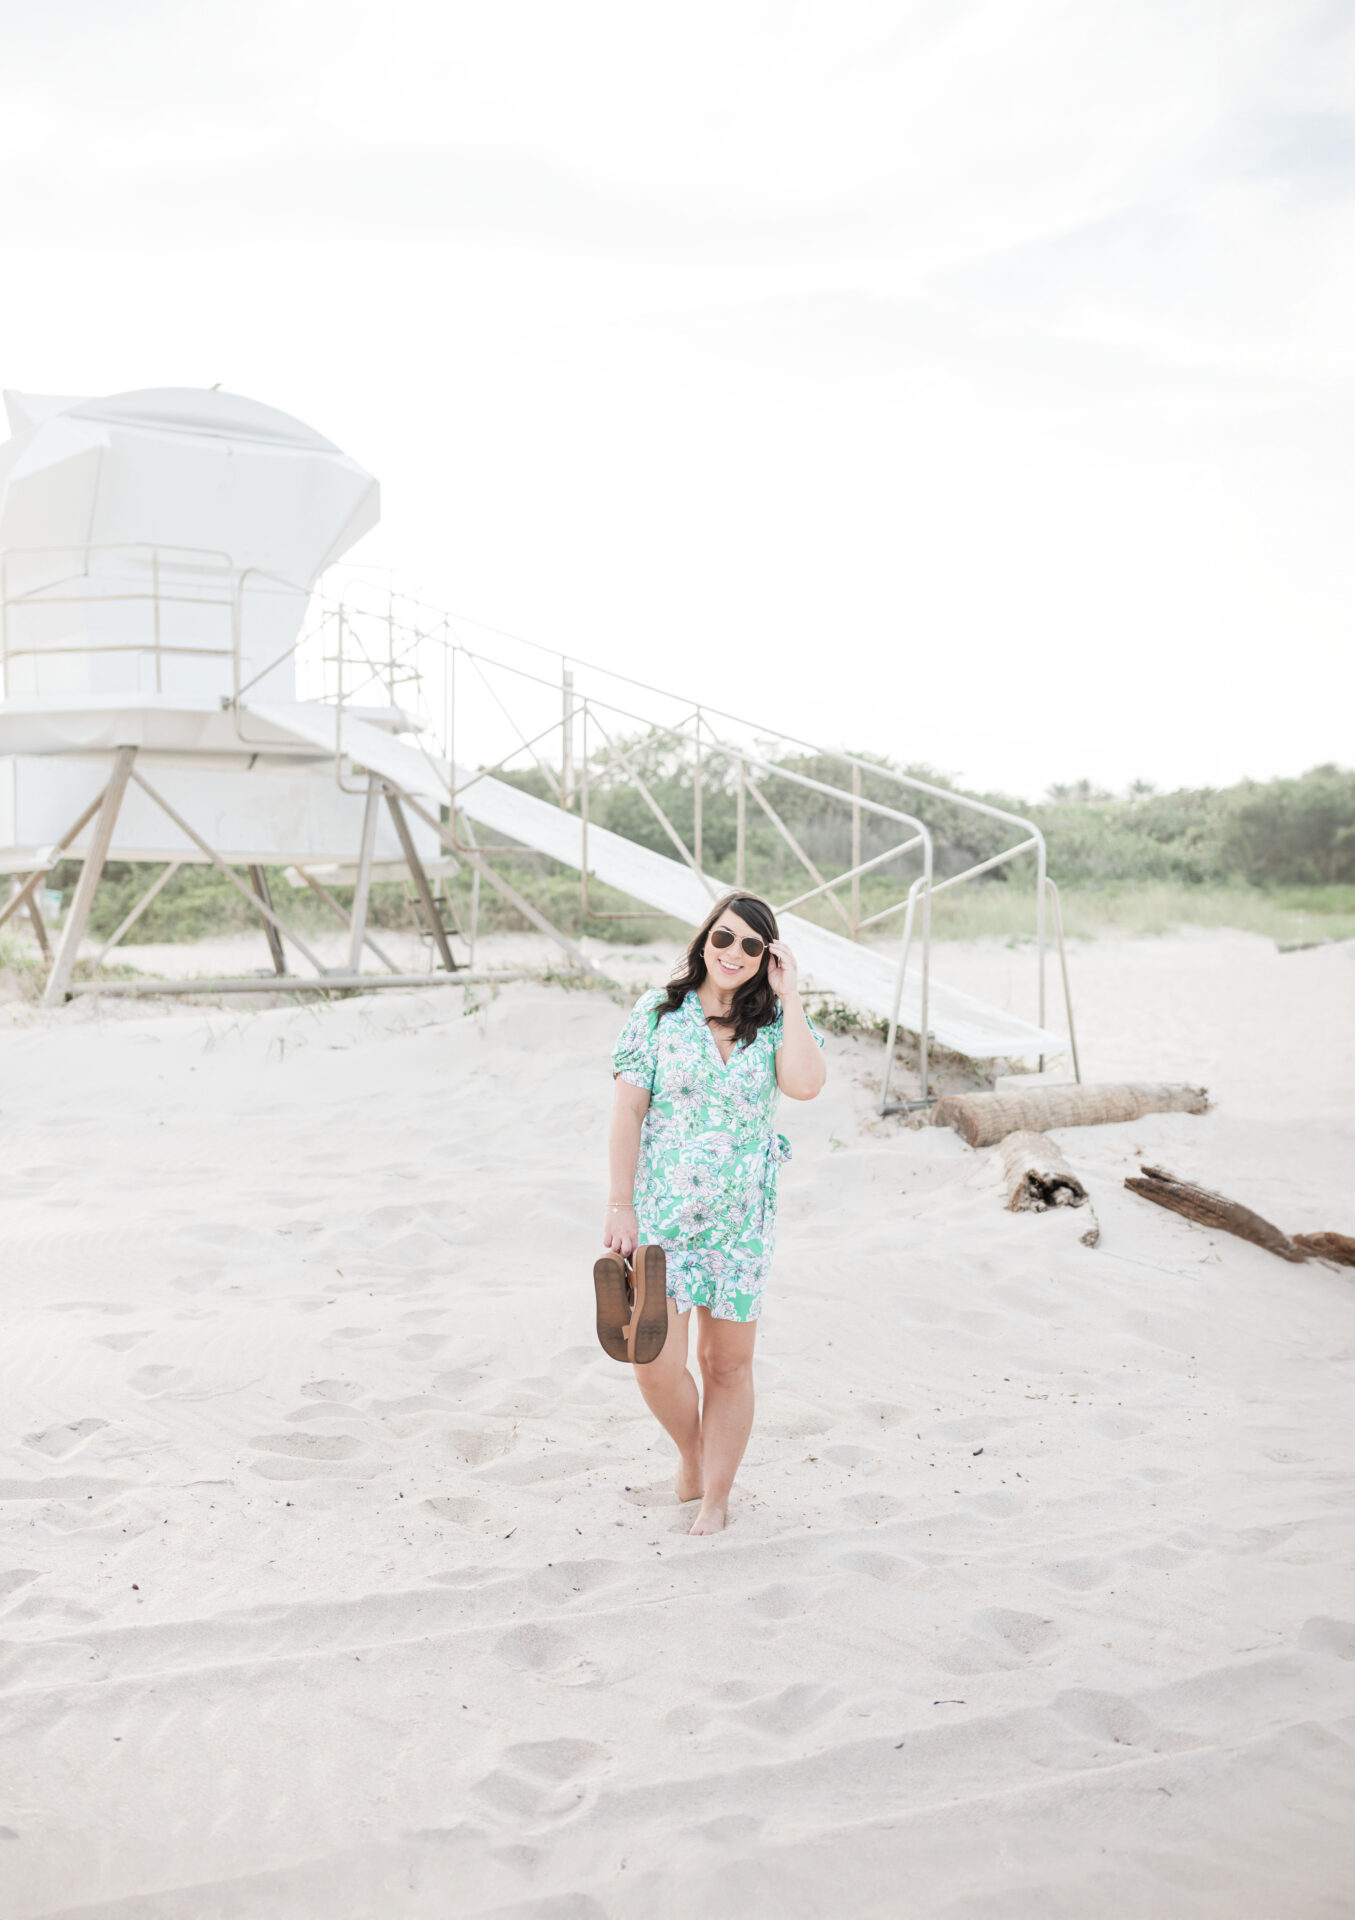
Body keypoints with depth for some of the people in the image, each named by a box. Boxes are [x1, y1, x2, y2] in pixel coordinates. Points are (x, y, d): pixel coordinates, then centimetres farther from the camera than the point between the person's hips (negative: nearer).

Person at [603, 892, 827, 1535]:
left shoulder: (774, 1024, 3)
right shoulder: (657, 1015, -2)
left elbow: (805, 1084, -17)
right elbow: (627, 1110, -3)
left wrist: (788, 997, -12)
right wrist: (620, 1205, -8)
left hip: (742, 1222, 2)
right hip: (658, 1216, -2)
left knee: (728, 1362, 9)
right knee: (657, 1362, -7)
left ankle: (715, 1496, 26)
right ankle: (690, 1452, 25)